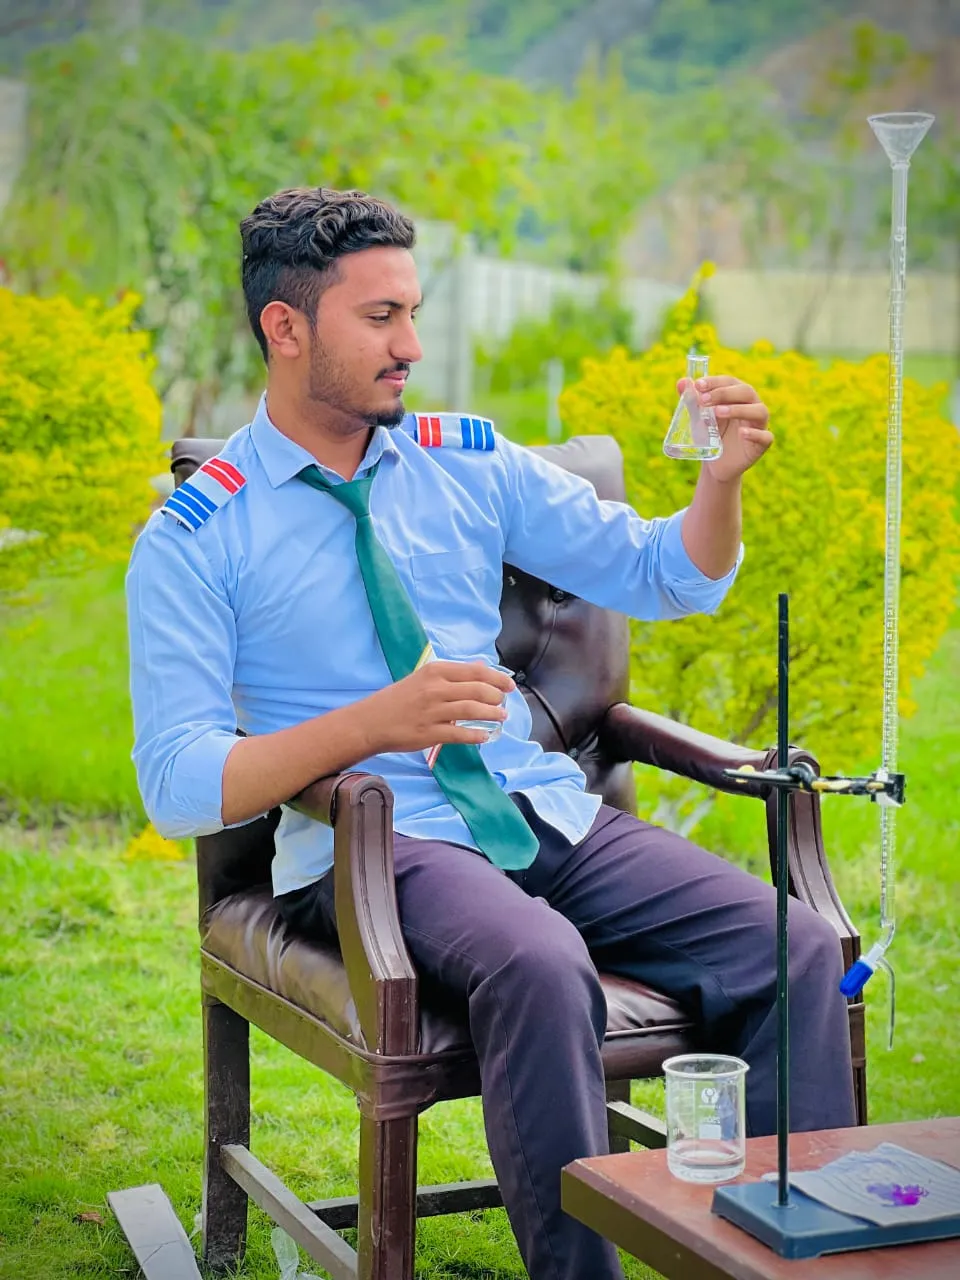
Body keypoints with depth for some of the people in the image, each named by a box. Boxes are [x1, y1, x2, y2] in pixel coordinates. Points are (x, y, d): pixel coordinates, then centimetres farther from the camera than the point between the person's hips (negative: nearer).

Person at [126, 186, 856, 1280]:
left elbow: (667, 580, 17)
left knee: (797, 947, -19)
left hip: (549, 817, 5)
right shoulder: (192, 541, -1)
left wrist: (722, 477, -5)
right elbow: (178, 785, -9)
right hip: (368, 847, -4)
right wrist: (372, 723, -22)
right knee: (540, 968, -37)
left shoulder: (471, 463, 12)